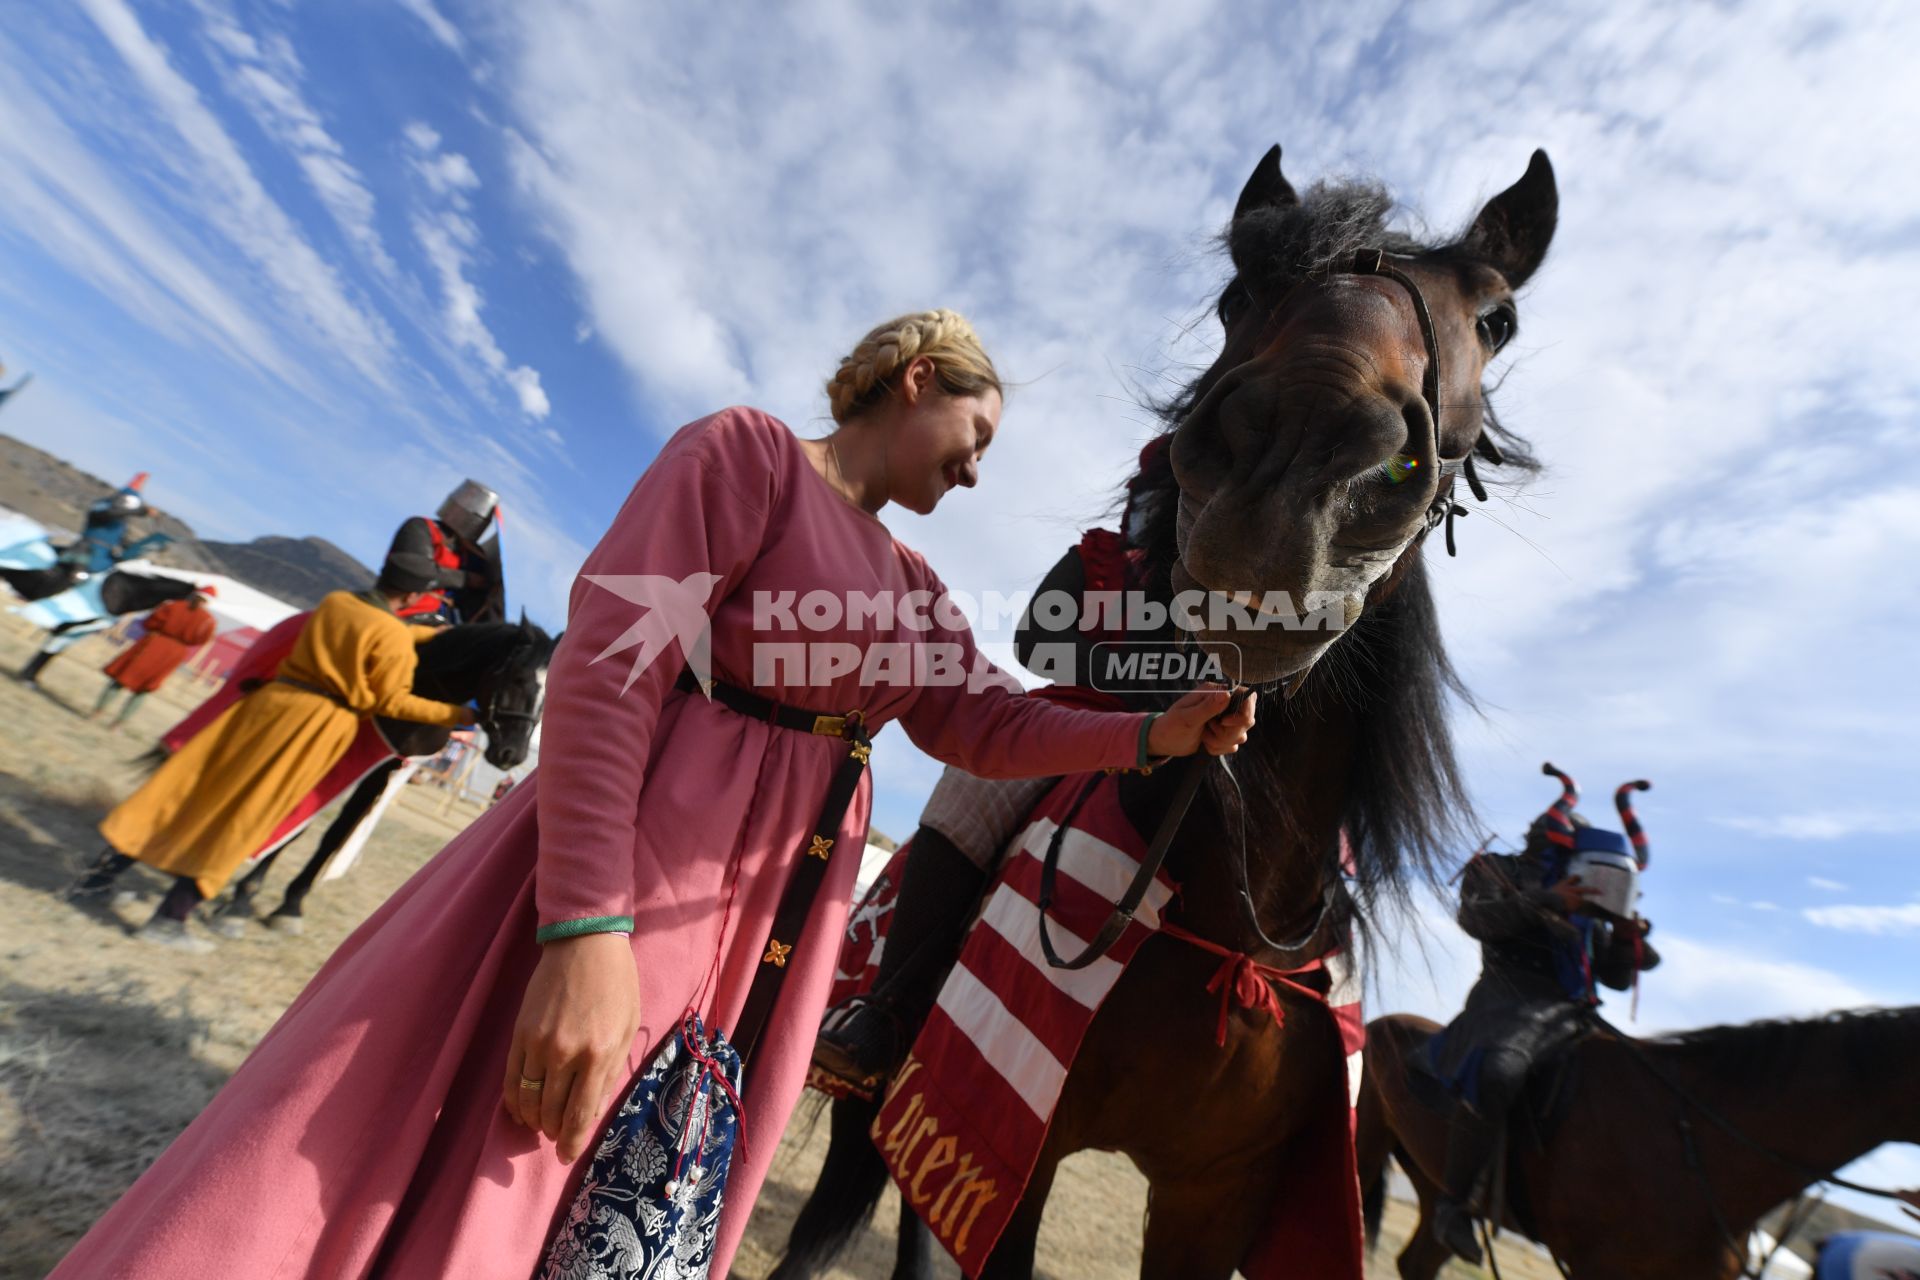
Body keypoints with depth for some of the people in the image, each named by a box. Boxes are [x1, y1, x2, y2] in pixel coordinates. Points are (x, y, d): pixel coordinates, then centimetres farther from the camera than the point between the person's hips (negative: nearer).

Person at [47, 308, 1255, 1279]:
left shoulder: (915, 586, 14)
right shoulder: (747, 450, -6)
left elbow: (988, 727, 10)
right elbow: (606, 667, -17)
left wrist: (1151, 735, 1)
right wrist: (586, 927, -24)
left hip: (778, 922, 7)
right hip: (630, 869, -7)